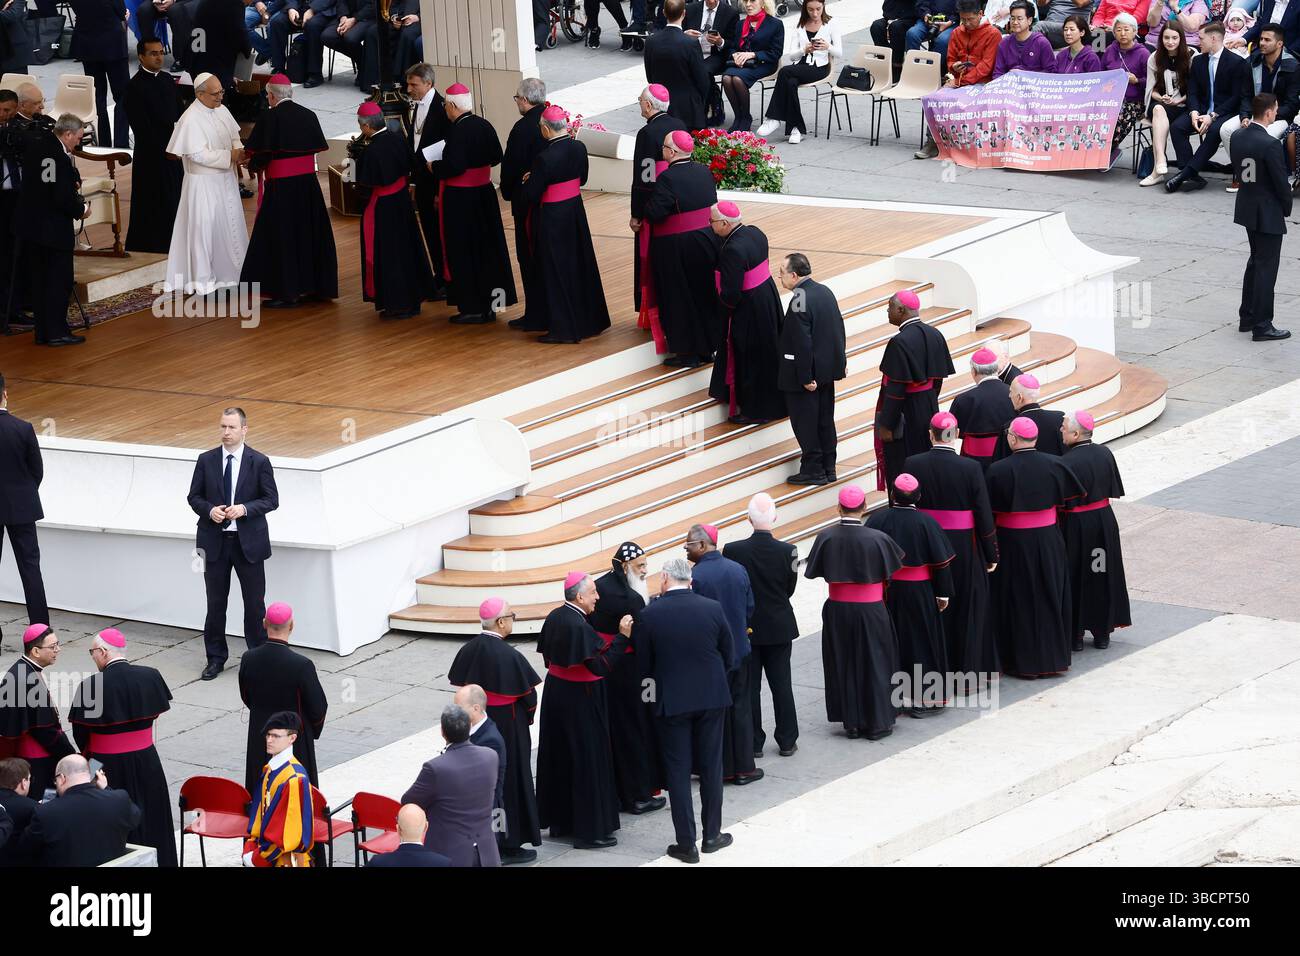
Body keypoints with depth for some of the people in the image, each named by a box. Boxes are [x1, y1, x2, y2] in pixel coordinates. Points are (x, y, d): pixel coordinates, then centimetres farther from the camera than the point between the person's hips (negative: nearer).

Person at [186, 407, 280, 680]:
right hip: (214, 541, 2)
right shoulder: (206, 461, 2)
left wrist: (244, 509, -19)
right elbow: (194, 497, 6)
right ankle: (216, 658, 18)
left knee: (255, 603, 5)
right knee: (215, 603, 8)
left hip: (248, 542, -2)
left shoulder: (259, 462, -4)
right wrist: (209, 510, -15)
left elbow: (271, 500, -3)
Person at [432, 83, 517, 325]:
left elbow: (454, 166, -25)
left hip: (459, 198, -7)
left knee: (462, 252, 2)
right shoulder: (484, 126, 2)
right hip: (484, 194, 7)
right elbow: (496, 157, 10)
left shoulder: (457, 131, -20)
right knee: (487, 249, 13)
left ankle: (471, 308, 5)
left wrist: (435, 168, -7)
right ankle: (489, 304, 19)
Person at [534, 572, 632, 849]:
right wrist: (622, 637, -21)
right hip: (580, 700, -9)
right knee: (587, 761, 1)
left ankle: (559, 821, 28)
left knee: (561, 757, 18)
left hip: (557, 694, 9)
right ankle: (589, 830, 6)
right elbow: (601, 665, -24)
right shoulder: (579, 626, -25)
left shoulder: (555, 618, 1)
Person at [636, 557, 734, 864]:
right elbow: (728, 654, 4)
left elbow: (645, 665, -2)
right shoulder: (712, 608, -6)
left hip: (671, 700, -2)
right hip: (712, 697, 2)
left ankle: (686, 844, 6)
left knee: (678, 772, 5)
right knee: (710, 767, 14)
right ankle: (711, 835, 22)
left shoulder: (650, 614, -11)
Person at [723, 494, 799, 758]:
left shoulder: (732, 551, -17)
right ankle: (787, 741, 18)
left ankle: (753, 744, 13)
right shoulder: (787, 551, -15)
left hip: (745, 629, -1)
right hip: (779, 628, 1)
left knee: (749, 687, 9)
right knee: (782, 686, 12)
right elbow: (790, 589, -3)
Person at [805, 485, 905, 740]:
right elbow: (896, 561, 1)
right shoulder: (877, 539, -17)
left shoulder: (826, 537, -13)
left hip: (837, 611, 2)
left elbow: (813, 571, -1)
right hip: (871, 611, -2)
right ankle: (877, 723, 15)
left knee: (844, 665, 14)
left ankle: (852, 723, 19)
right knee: (874, 663, 11)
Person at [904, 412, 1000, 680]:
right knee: (966, 608, 14)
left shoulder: (912, 465, -10)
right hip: (964, 550, -1)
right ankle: (966, 673, 21)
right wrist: (991, 554, 2)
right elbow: (984, 515, -8)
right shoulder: (971, 469, -13)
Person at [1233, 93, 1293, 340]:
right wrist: (1287, 208, -2)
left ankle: (1247, 317, 29)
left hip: (1247, 206, 8)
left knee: (1256, 261, 22)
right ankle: (1262, 326, 2)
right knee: (1266, 267, -1)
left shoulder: (1238, 138, 0)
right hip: (1268, 213, -8)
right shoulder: (1270, 145, -24)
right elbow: (1281, 182, -19)